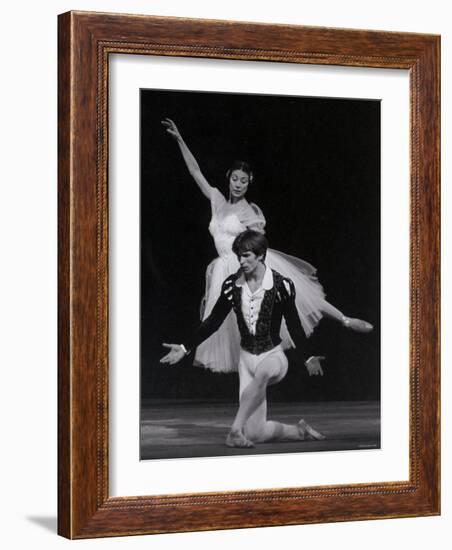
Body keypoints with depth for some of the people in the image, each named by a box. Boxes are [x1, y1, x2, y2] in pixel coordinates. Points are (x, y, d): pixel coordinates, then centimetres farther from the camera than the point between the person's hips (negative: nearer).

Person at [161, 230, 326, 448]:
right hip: (246, 356, 4)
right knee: (254, 434, -6)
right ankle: (299, 431, 21)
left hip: (273, 356, -4)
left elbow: (294, 326, -3)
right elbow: (213, 321, 10)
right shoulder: (232, 285, 1)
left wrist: (308, 357, -13)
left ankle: (236, 430, -41)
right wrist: (185, 348, 8)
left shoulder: (281, 285, -9)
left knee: (262, 373, -45)